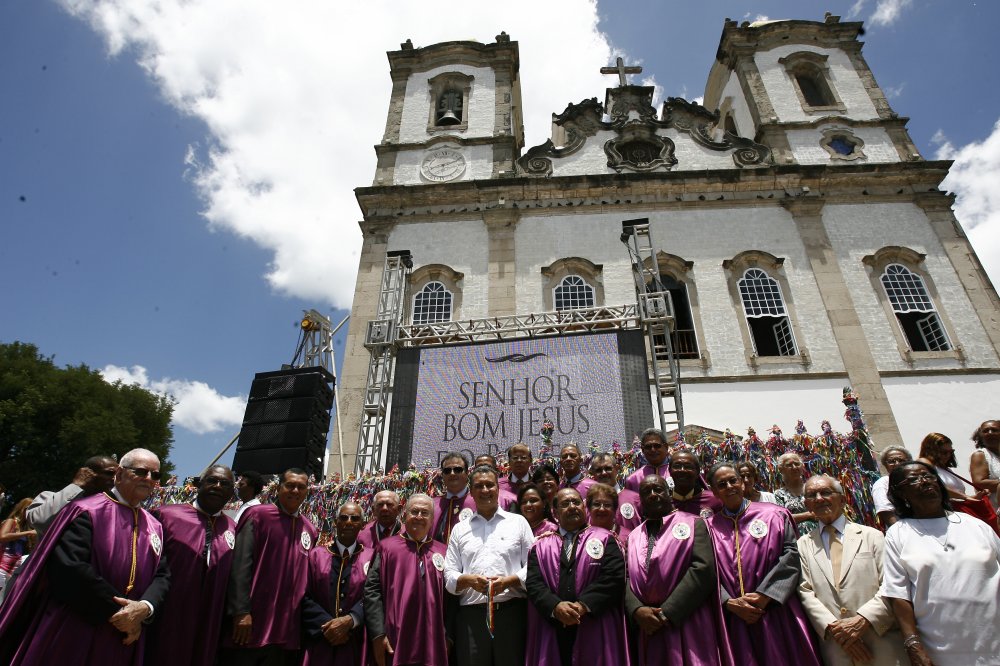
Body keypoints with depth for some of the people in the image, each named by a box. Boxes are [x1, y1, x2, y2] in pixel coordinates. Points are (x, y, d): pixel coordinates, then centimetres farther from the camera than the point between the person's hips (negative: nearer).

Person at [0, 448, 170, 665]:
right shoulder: (87, 511, -8)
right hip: (70, 636, -4)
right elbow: (69, 567, -19)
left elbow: (162, 576, 3)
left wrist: (145, 607, -18)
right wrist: (117, 610, -19)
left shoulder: (155, 527, 8)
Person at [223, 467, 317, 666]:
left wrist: (305, 622, 11)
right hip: (250, 626, -5)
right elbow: (240, 565, -11)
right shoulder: (258, 515, -5)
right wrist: (241, 612, -18)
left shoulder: (309, 530, 11)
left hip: (286, 630, 5)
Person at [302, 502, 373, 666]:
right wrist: (327, 625, -14)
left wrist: (349, 620, -22)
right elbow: (304, 597, -3)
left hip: (355, 645, -1)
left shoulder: (371, 557, 0)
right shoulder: (316, 555, 4)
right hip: (318, 642, 1)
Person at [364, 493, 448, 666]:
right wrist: (378, 635, -9)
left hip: (433, 644, 2)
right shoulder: (387, 547, 3)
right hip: (395, 643, -2)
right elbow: (372, 590, -2)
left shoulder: (442, 552, 9)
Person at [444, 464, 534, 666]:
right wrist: (468, 580, -9)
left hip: (511, 612, -1)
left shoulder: (518, 522, 8)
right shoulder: (460, 529, 14)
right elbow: (448, 575, 10)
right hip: (470, 614, 2)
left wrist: (509, 581, -12)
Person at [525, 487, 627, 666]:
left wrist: (584, 605, -17)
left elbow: (614, 577, -7)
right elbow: (533, 583, 0)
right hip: (552, 633, 2)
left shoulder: (604, 539, 5)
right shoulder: (541, 545, 10)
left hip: (595, 630, -1)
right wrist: (556, 606, -17)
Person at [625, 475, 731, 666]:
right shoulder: (634, 536, 14)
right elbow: (626, 578, 7)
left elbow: (703, 569, -12)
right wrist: (637, 610, -13)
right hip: (648, 630, 4)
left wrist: (665, 614, -14)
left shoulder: (693, 523, 0)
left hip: (687, 628, -4)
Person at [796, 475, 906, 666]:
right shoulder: (803, 545, 7)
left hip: (882, 645, 0)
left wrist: (862, 619, -13)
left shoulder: (871, 535, 6)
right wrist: (833, 627, -13)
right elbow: (805, 592, 0)